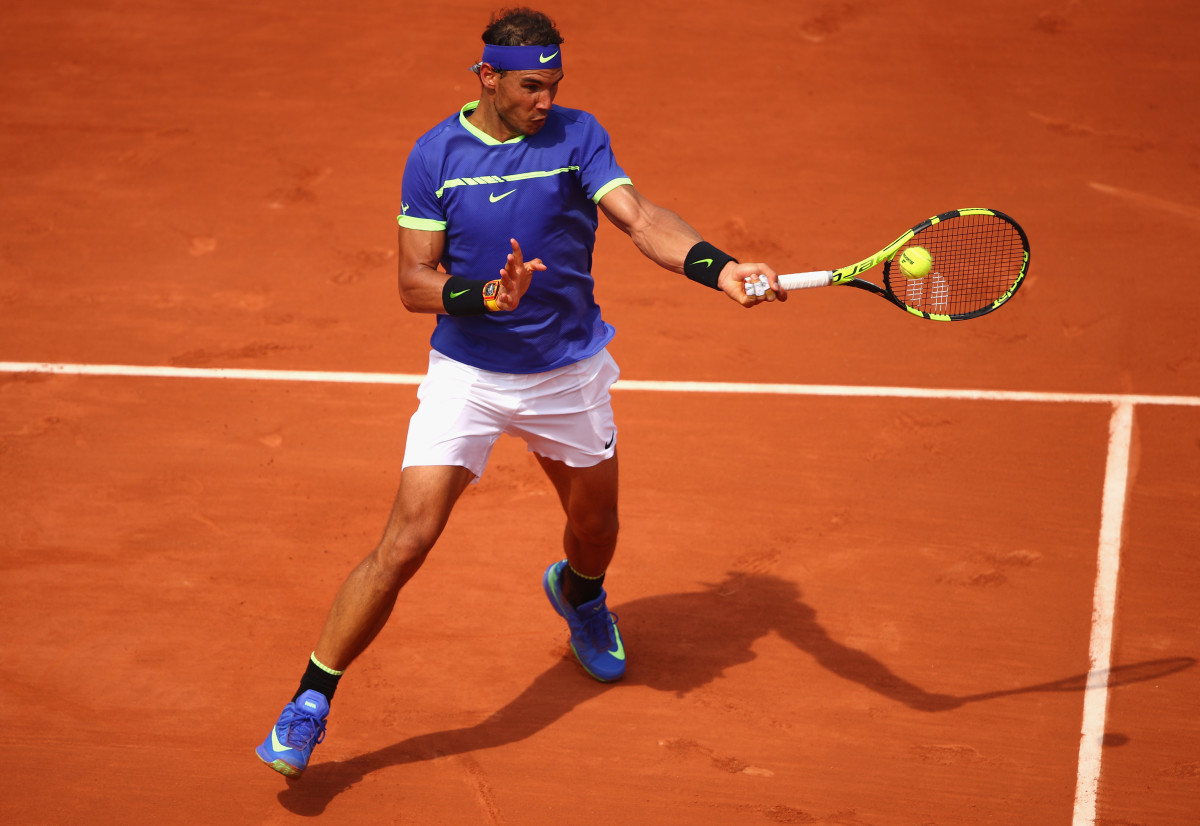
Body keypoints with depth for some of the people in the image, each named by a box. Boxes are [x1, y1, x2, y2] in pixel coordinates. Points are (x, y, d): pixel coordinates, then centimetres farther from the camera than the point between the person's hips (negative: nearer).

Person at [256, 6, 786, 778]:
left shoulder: (577, 136, -8)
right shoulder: (436, 155, -9)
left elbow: (641, 218, -22)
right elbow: (415, 281, -9)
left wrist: (719, 267, -40)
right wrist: (485, 295, -29)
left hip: (570, 371, 2)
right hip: (466, 374, -2)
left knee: (595, 520, 21)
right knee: (406, 542, -13)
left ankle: (579, 591, 60)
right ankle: (309, 705, -3)